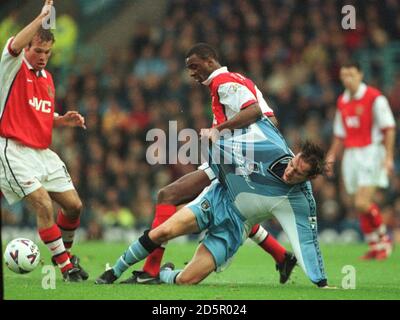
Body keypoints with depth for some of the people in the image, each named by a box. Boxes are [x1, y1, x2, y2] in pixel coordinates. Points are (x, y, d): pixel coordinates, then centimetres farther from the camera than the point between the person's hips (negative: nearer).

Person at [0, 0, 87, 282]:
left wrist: (64, 120, 6)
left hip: (43, 151, 8)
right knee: (43, 204, -19)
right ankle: (66, 266, -10)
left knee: (74, 205, 5)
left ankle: (65, 251, 29)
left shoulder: (47, 78, 16)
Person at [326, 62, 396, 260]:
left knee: (363, 203, -17)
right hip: (351, 154, 6)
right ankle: (375, 246, 14)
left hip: (370, 153, -6)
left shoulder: (374, 97, -6)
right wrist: (332, 156, 14)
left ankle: (383, 238, 4)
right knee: (360, 206, 4)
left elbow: (389, 128, -7)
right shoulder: (342, 102, 13)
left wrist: (388, 157, -14)